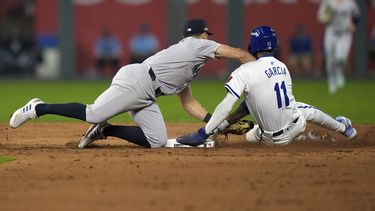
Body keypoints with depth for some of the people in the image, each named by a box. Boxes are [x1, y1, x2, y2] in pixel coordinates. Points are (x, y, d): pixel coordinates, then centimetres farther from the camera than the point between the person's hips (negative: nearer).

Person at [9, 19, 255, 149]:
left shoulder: (188, 70, 28)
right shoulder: (199, 45, 2)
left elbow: (189, 104, 28)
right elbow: (240, 55, -3)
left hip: (146, 97, 9)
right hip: (136, 81, -9)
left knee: (156, 140, -4)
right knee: (92, 114, -17)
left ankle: (103, 130, 4)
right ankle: (39, 108, -3)